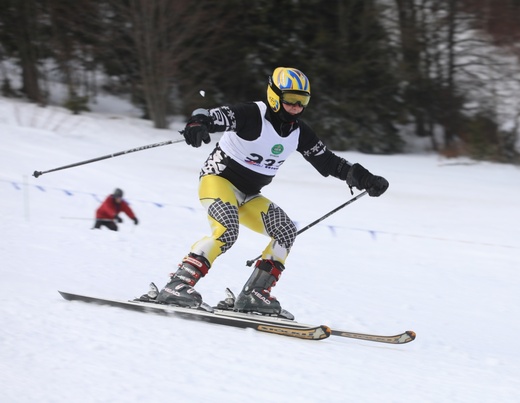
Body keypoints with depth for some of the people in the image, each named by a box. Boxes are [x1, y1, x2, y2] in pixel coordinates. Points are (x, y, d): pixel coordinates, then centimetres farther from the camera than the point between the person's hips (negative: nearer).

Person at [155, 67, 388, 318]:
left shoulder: (299, 133, 3)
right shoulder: (252, 116, -19)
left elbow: (328, 162, 11)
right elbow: (215, 117, -32)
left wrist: (366, 179, 4)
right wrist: (198, 123, -56)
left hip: (248, 195, 8)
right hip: (218, 179, -8)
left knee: (285, 232, -8)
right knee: (226, 231, -31)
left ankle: (254, 295, -5)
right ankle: (177, 286, -32)